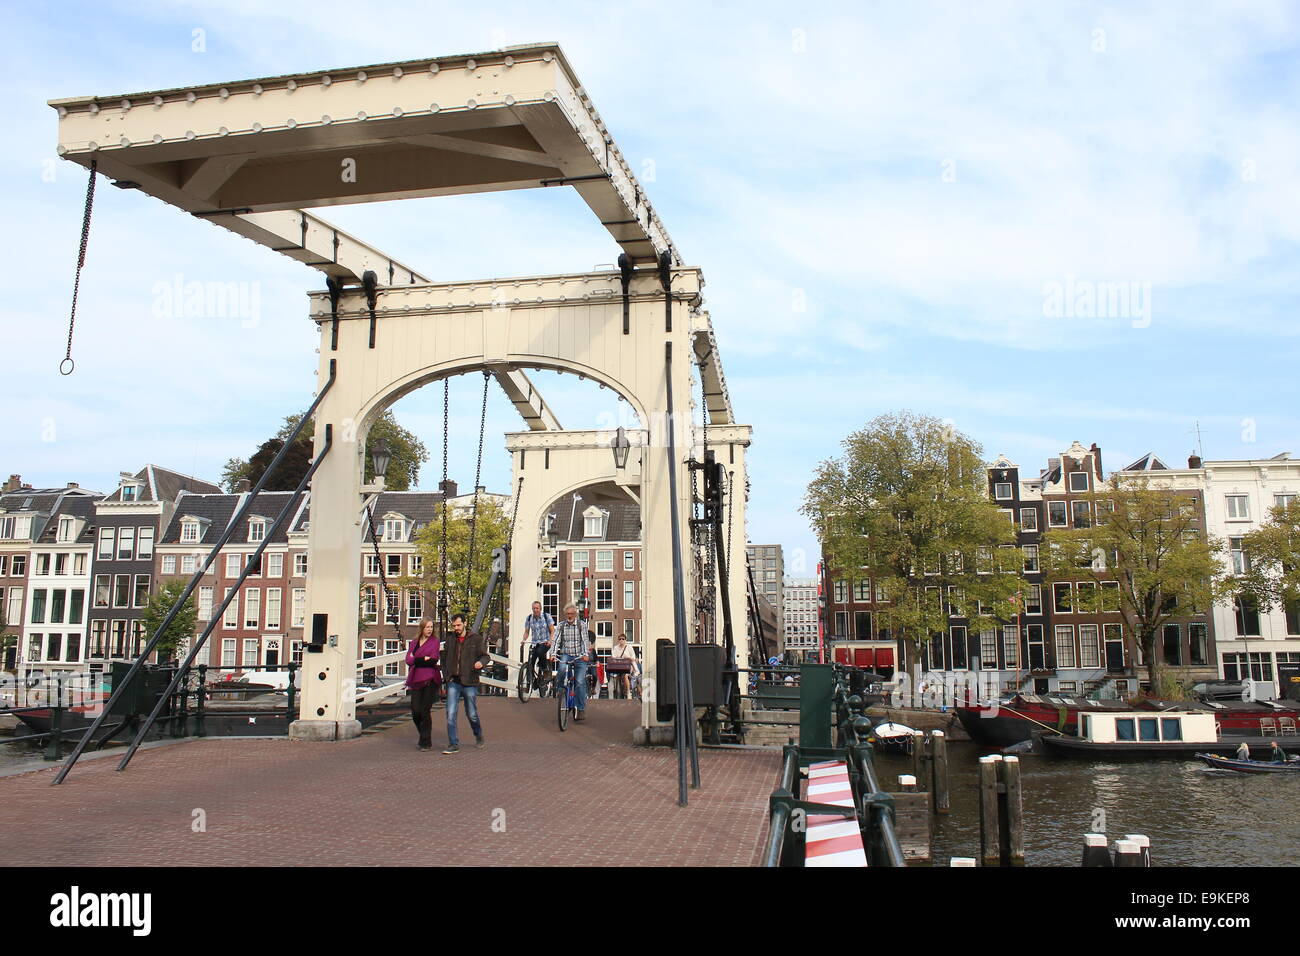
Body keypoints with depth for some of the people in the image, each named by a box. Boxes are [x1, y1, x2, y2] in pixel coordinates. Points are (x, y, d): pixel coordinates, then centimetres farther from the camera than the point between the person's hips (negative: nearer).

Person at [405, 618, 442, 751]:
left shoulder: (435, 641, 3)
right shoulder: (414, 642, 16)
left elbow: (433, 660, -9)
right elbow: (408, 660, 3)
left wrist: (415, 659, -3)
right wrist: (424, 659, -7)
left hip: (430, 680, -4)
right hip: (416, 680, 4)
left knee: (425, 711, -6)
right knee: (415, 711, -1)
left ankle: (426, 743, 3)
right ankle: (423, 738, 22)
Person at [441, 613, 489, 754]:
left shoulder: (476, 639, 1)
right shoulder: (451, 640, 11)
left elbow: (485, 655, 0)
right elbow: (444, 659, 22)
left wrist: (481, 662, -24)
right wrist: (446, 676, 11)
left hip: (469, 682, -3)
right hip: (453, 682, 3)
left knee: (472, 714, 7)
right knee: (450, 714, -6)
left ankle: (479, 737, 33)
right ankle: (453, 744, 1)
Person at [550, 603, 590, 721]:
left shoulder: (582, 624, 0)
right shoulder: (561, 625, 5)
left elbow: (584, 640, -9)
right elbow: (556, 640, -3)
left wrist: (585, 654, -23)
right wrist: (553, 654, -19)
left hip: (579, 656, -1)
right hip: (565, 655, 1)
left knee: (580, 682, -11)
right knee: (562, 668, -33)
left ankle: (581, 709, -2)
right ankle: (559, 689, -7)